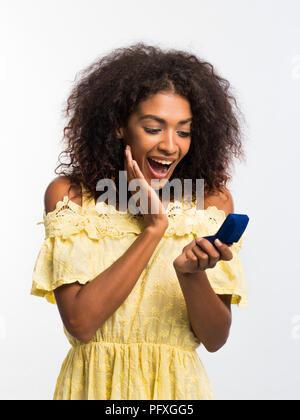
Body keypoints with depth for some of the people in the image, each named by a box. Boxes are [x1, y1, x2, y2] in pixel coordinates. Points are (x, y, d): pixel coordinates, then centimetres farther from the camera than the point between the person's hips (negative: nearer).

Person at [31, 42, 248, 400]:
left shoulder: (212, 199, -6)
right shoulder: (68, 194, -8)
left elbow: (215, 339, -6)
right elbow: (79, 323, -17)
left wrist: (191, 274, -25)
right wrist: (152, 226, -19)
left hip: (177, 386, 1)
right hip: (93, 384, -1)